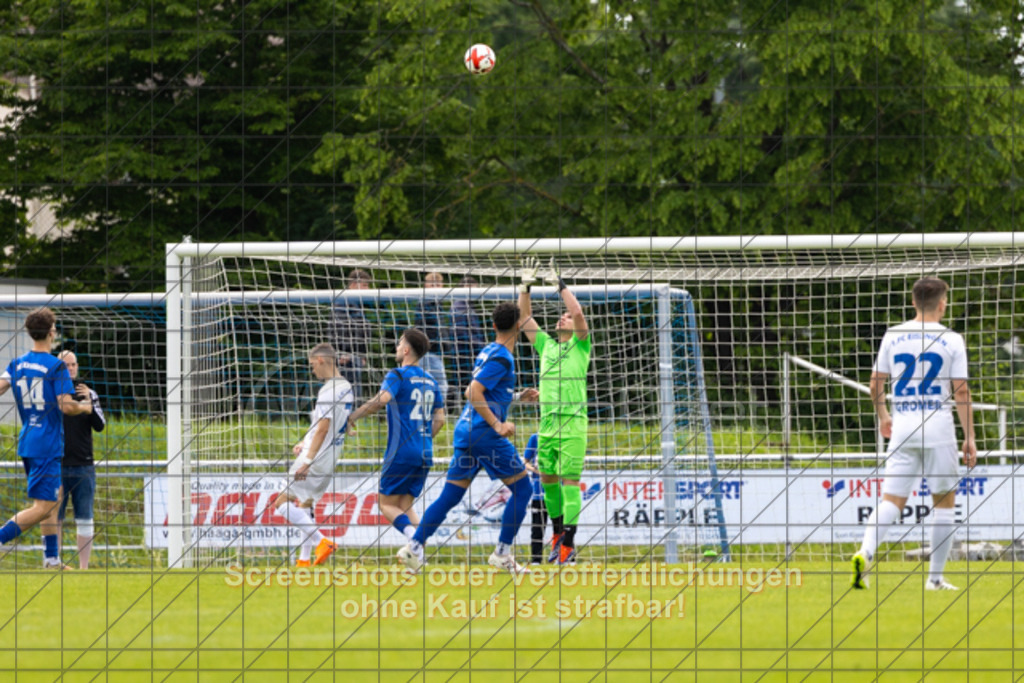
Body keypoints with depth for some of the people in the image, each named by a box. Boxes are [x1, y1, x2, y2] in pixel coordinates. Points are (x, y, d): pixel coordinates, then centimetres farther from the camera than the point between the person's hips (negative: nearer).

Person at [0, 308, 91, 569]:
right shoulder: (56, 367, -12)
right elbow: (66, 406, -17)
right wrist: (85, 407, 1)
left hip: (27, 440, 8)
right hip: (48, 446, -8)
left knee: (53, 498, 17)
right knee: (42, 507, -8)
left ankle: (52, 559, 17)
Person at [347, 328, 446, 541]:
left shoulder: (398, 375, -6)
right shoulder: (430, 381, 15)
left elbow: (382, 399, -25)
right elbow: (439, 419, 16)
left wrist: (352, 417, -17)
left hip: (402, 452, -7)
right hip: (425, 455, 7)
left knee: (387, 504, 1)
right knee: (404, 506, 12)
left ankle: (414, 536, -25)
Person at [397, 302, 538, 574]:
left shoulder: (488, 352, 16)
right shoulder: (501, 358, -12)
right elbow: (473, 392, -20)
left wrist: (519, 396, 23)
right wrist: (497, 425, -22)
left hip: (465, 430, 9)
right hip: (485, 435, -9)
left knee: (449, 496, 7)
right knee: (522, 488, 2)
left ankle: (415, 546, -2)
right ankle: (502, 553, 0)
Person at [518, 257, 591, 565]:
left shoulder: (580, 345, 5)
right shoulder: (546, 344, 16)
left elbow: (579, 313, -10)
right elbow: (525, 318, 14)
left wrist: (561, 285, -10)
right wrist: (525, 286, 4)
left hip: (573, 424, -5)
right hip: (547, 423, 5)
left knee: (570, 481, -7)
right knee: (548, 479, 9)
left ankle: (569, 543, -7)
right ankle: (558, 531, 26)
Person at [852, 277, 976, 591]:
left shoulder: (893, 336, 6)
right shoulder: (951, 340, -3)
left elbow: (876, 382, 10)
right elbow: (961, 391, -5)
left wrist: (882, 416, 28)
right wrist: (969, 437, 0)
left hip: (902, 424, 3)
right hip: (938, 424, -3)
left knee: (892, 500, 1)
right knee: (943, 502, 10)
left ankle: (865, 553, -25)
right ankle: (935, 576, 9)